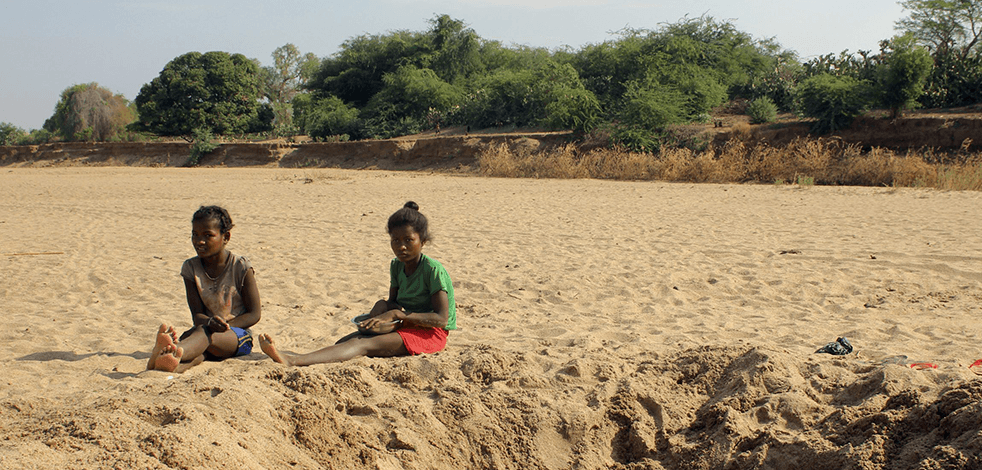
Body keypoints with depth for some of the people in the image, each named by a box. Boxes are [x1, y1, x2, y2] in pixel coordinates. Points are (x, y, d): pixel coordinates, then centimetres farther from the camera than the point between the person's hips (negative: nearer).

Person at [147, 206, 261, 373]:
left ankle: (175, 353, -73)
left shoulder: (241, 268, -4)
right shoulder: (191, 268, 6)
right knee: (189, 334, -34)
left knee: (204, 332, -37)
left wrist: (226, 325, -21)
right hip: (207, 329, 4)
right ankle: (179, 365, -72)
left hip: (239, 335, -4)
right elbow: (197, 315, 0)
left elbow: (255, 313, -3)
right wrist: (210, 321, -26)